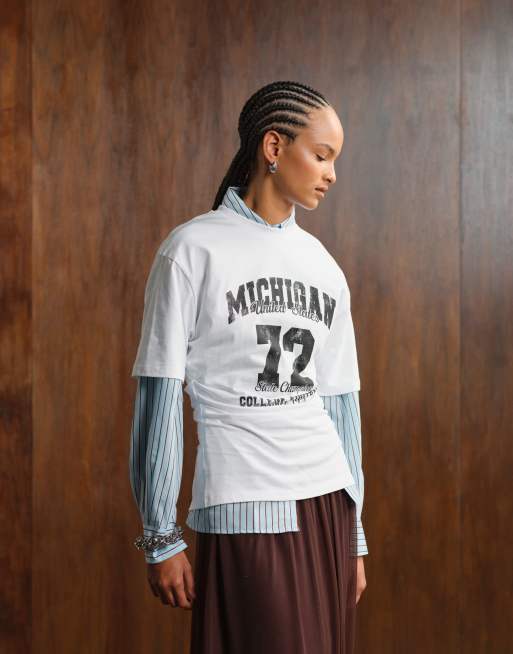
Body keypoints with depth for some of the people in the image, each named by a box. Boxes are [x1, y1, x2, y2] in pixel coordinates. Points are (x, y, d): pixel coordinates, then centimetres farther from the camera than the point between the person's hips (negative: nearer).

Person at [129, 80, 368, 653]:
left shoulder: (324, 267, 12)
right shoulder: (193, 250, -5)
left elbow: (340, 403, 14)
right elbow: (160, 397, -6)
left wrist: (354, 532, 15)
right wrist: (161, 539, -7)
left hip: (328, 506, 5)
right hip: (244, 515, -5)